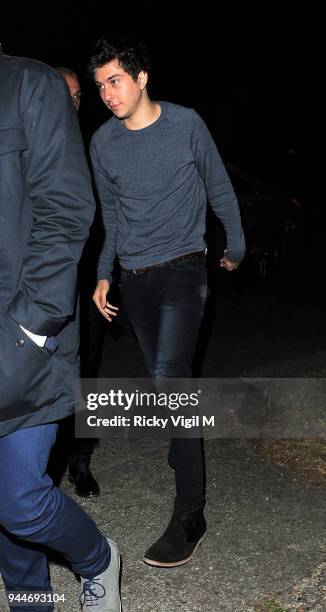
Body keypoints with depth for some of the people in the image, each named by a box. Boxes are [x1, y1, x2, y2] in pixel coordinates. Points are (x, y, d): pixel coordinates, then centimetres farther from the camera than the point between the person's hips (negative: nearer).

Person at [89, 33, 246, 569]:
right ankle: (184, 444, 40)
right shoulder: (103, 142, 4)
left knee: (169, 380, -15)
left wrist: (236, 248, 14)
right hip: (135, 279, 5)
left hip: (183, 271, -4)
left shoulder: (186, 124, -5)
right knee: (162, 377, 13)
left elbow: (220, 191, 5)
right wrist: (105, 274, 10)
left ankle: (189, 514, -7)